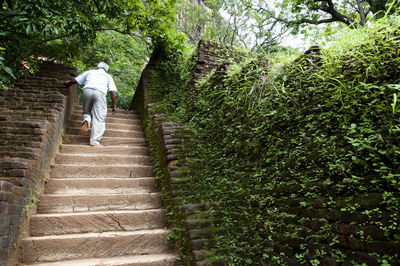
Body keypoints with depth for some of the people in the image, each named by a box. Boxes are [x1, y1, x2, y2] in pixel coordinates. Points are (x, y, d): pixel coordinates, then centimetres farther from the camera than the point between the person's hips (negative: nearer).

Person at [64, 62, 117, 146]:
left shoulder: (89, 72, 31)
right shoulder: (108, 76, 27)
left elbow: (75, 80, 29)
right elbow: (112, 92, 14)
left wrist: (67, 83, 49)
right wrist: (114, 105, 15)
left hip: (87, 90, 2)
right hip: (100, 93, -2)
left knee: (86, 111, 22)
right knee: (99, 118, 1)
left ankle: (86, 121, -12)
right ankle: (95, 140, -6)